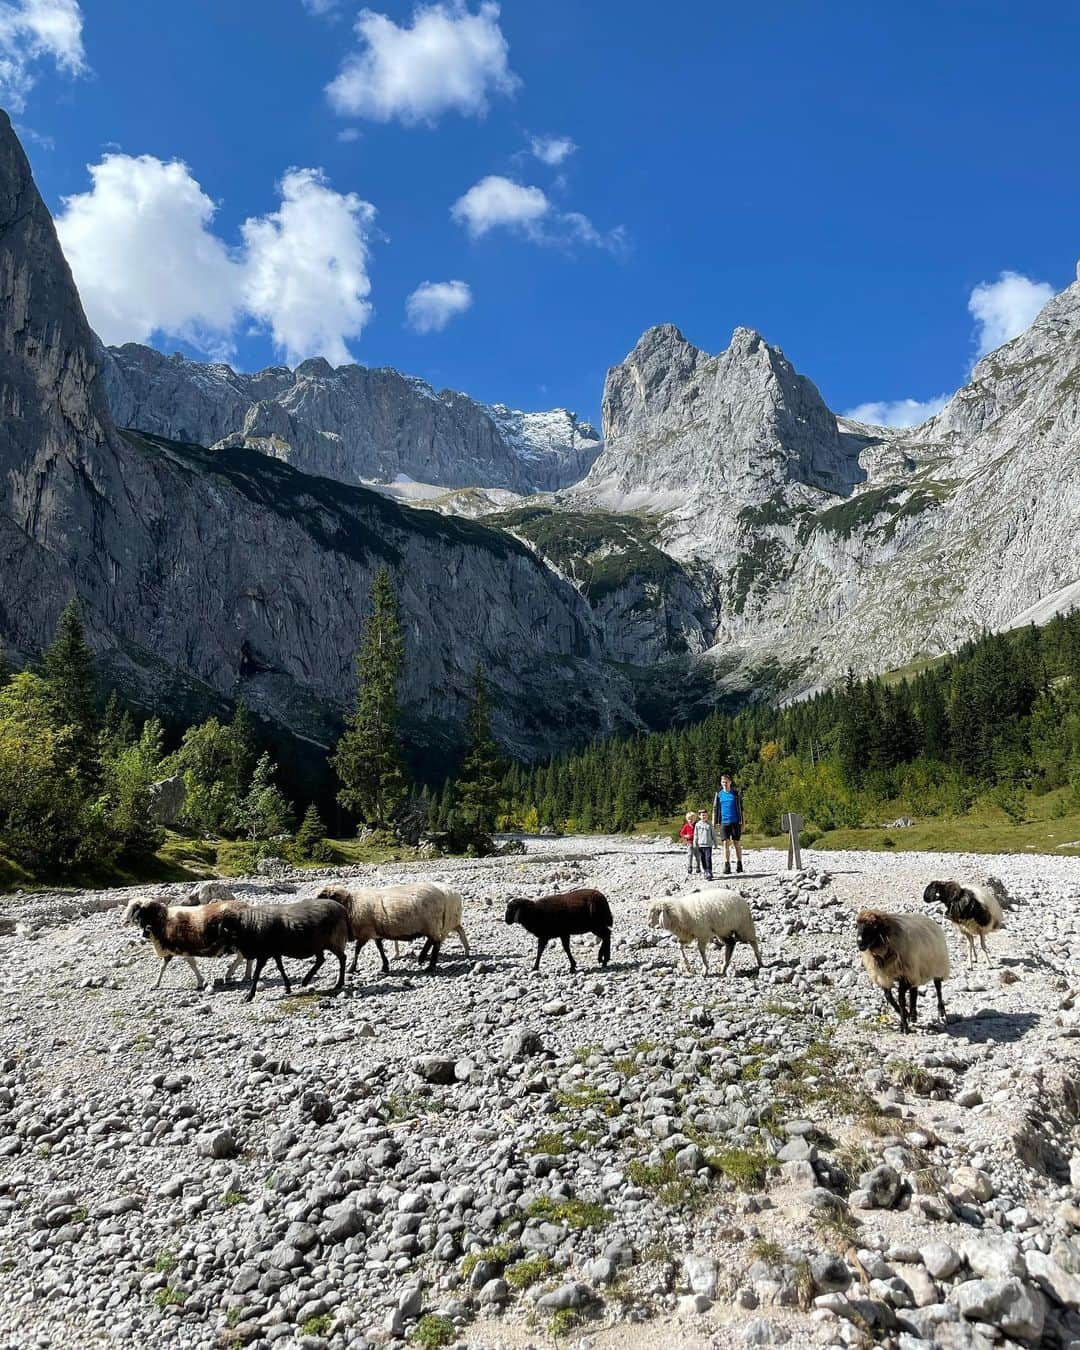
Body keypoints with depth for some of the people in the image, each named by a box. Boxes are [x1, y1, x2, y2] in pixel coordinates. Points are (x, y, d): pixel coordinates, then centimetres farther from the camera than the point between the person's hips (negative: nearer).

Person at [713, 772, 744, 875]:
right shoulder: (719, 794, 6)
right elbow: (715, 809, 8)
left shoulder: (736, 793, 2)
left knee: (737, 844, 7)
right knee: (726, 844, -5)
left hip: (735, 822, -1)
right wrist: (714, 823, 2)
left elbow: (741, 808, 5)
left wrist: (742, 823, 2)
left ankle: (739, 865, 18)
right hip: (724, 822, 1)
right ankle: (727, 866, -5)